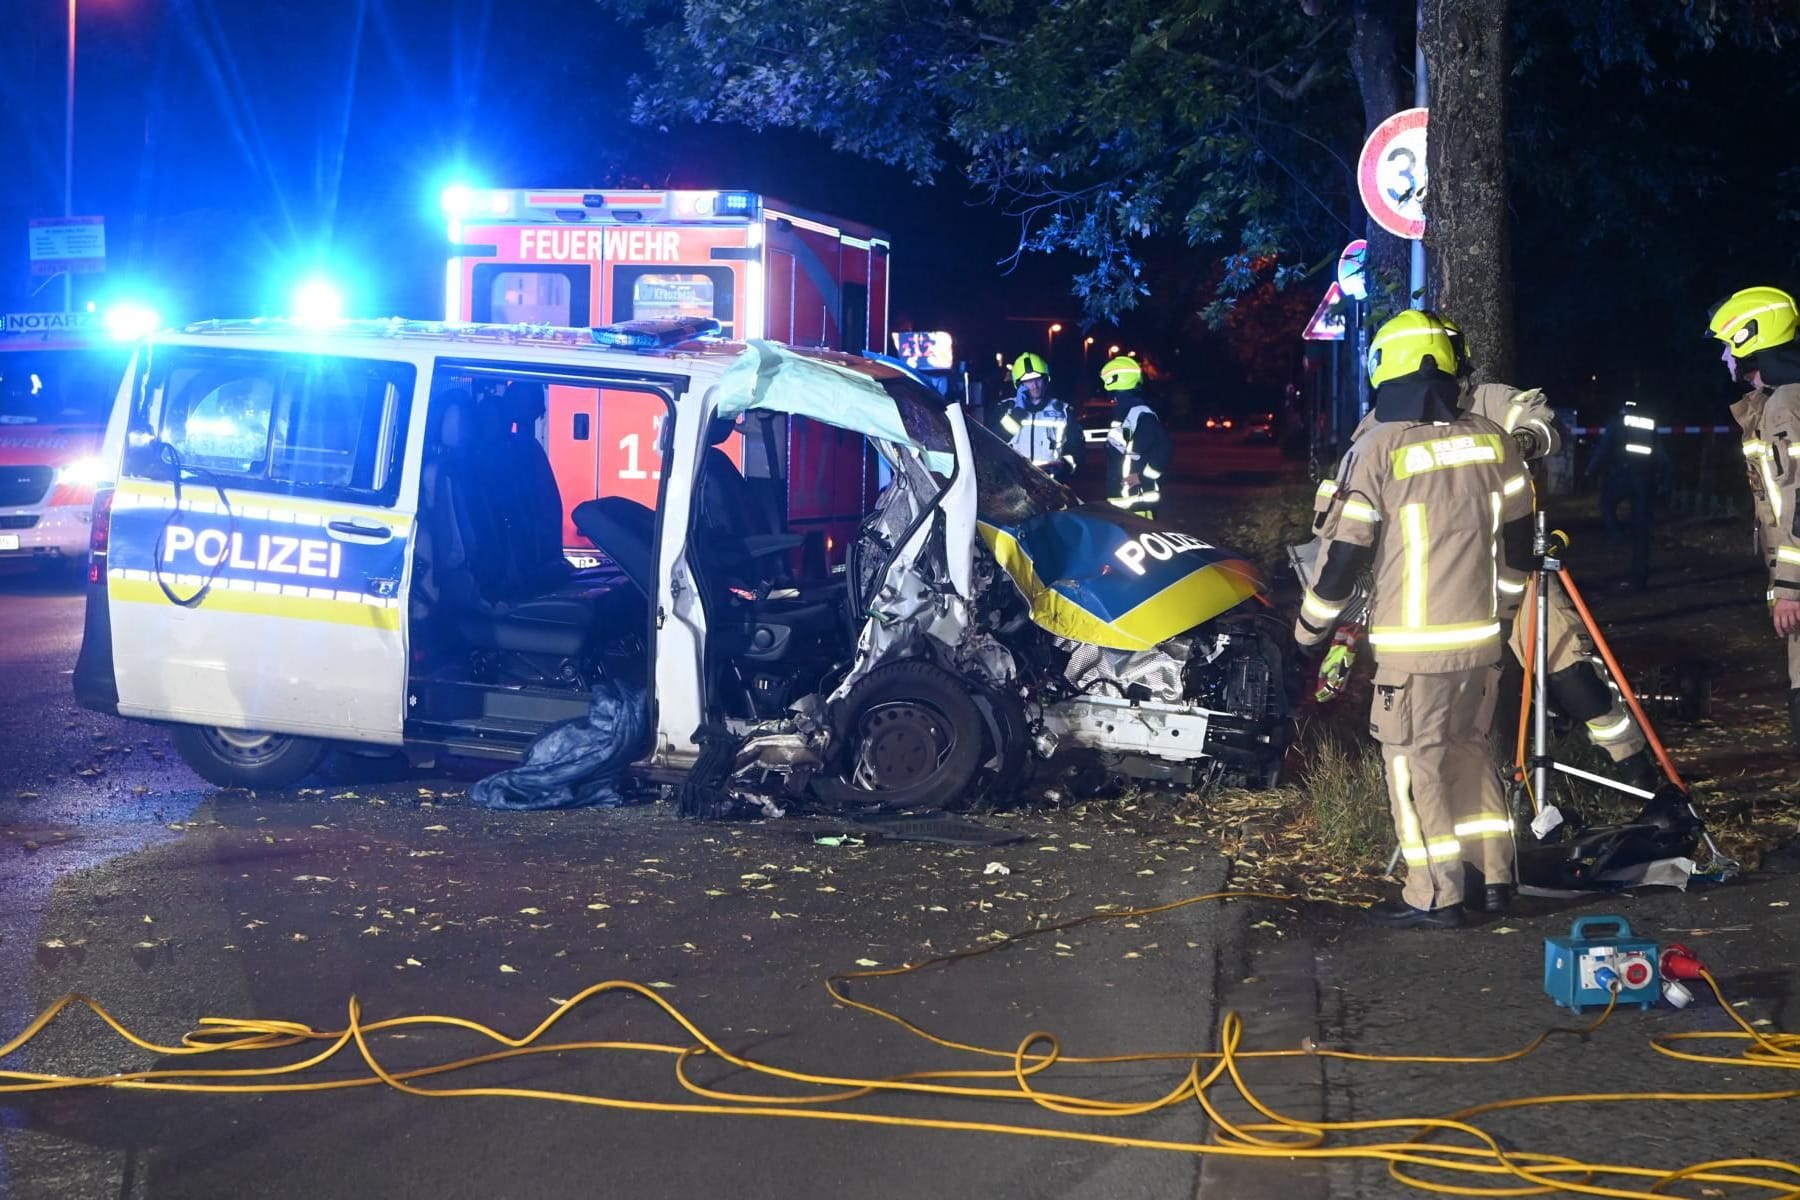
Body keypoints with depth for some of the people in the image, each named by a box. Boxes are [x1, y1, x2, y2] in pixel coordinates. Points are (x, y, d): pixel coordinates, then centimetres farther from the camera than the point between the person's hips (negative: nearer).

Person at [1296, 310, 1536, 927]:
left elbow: (1344, 548, -9)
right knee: (1469, 746, 19)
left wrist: (1312, 625, 4)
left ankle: (1433, 895, 5)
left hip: (1413, 643, -5)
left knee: (1416, 760, 3)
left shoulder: (1378, 448, -12)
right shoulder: (1492, 439, 3)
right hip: (1482, 634, 5)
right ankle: (1494, 875, 22)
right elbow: (1518, 535, 12)